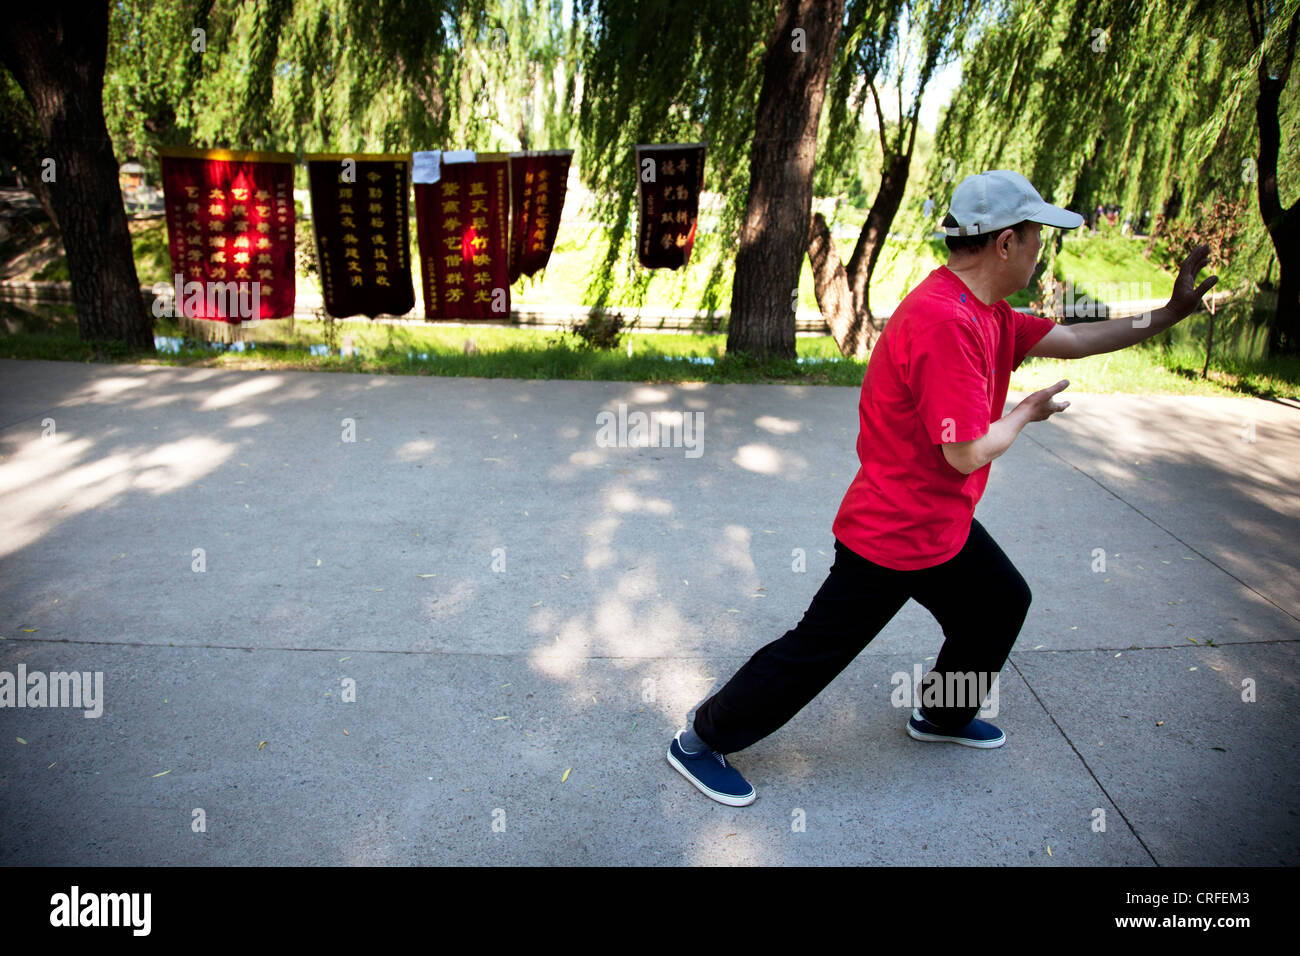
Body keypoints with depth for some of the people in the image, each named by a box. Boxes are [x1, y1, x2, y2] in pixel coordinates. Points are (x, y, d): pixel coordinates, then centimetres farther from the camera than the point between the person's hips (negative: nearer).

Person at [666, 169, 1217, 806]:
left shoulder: (986, 313, 5)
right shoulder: (944, 321, -28)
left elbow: (1071, 339, 17)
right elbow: (968, 452, -27)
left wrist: (1171, 313, 15)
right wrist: (1026, 413, -8)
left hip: (943, 527, 10)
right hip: (891, 536, -10)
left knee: (1003, 601, 25)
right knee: (814, 653, -1)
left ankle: (943, 714, 45)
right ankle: (700, 741, 15)